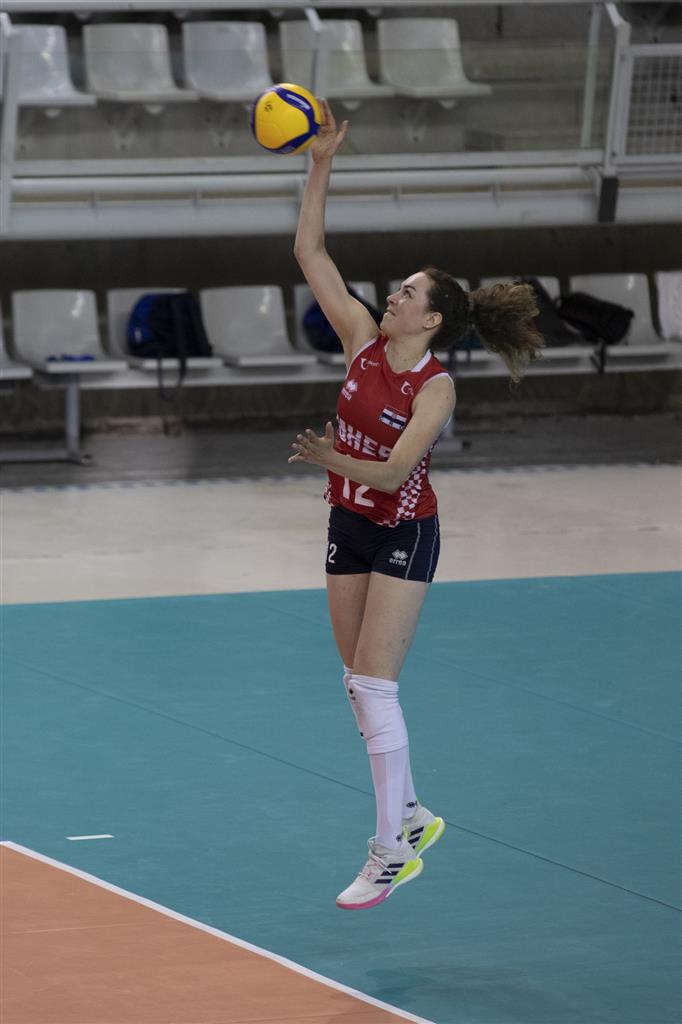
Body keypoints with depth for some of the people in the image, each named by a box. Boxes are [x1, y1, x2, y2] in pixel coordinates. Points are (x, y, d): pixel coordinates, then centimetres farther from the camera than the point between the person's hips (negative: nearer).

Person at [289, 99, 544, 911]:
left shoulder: (435, 387, -17)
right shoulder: (363, 340, -1)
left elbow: (394, 469, -26)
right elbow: (309, 252, -3)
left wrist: (334, 460, -43)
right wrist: (321, 165, -9)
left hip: (404, 534, -7)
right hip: (350, 526, 7)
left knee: (373, 686, -12)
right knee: (360, 685, 11)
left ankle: (392, 853, -7)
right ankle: (411, 817, 26)